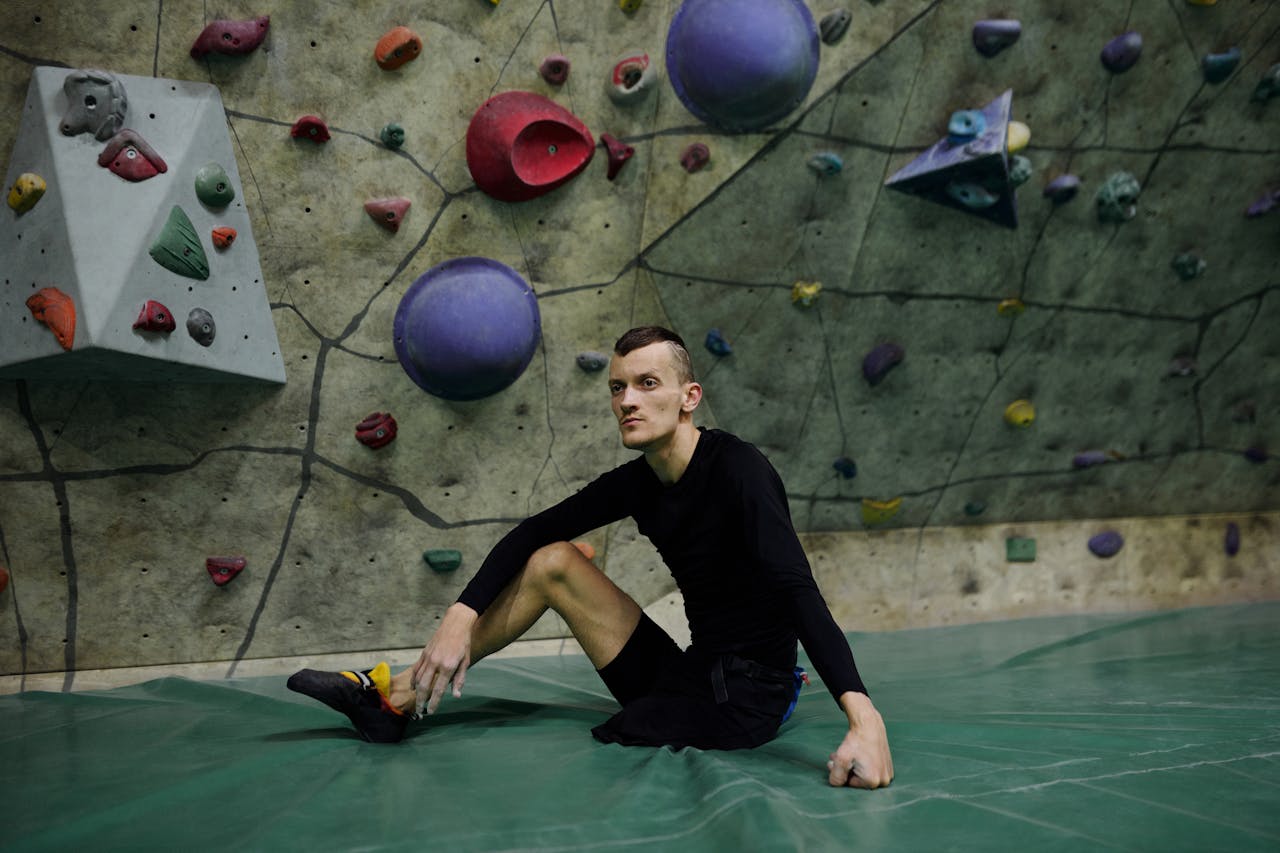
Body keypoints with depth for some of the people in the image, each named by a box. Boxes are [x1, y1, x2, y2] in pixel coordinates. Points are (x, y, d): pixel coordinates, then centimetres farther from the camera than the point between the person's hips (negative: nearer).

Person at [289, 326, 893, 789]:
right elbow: (532, 533, 7)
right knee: (552, 562, 4)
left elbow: (797, 589, -33)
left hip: (745, 701, -8)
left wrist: (863, 717, -45)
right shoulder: (637, 481, 3)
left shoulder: (736, 470, -20)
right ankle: (391, 700, 4)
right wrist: (460, 617, -9)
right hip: (688, 679, 8)